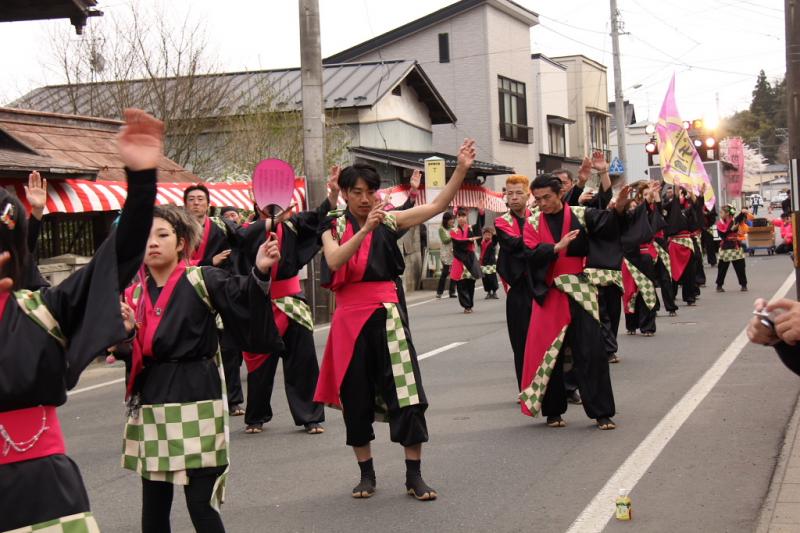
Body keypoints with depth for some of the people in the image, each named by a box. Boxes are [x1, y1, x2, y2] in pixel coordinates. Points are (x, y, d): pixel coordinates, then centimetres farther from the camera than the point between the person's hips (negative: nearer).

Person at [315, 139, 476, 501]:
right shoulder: (334, 226, 4)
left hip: (386, 314, 0)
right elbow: (334, 260, -16)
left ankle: (414, 475, 2)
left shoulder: (389, 221, 5)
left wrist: (462, 169, -14)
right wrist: (364, 229, -27)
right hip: (349, 315, 0)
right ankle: (367, 474, 21)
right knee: (356, 395, 7)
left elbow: (437, 206, -3)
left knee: (405, 390, -5)